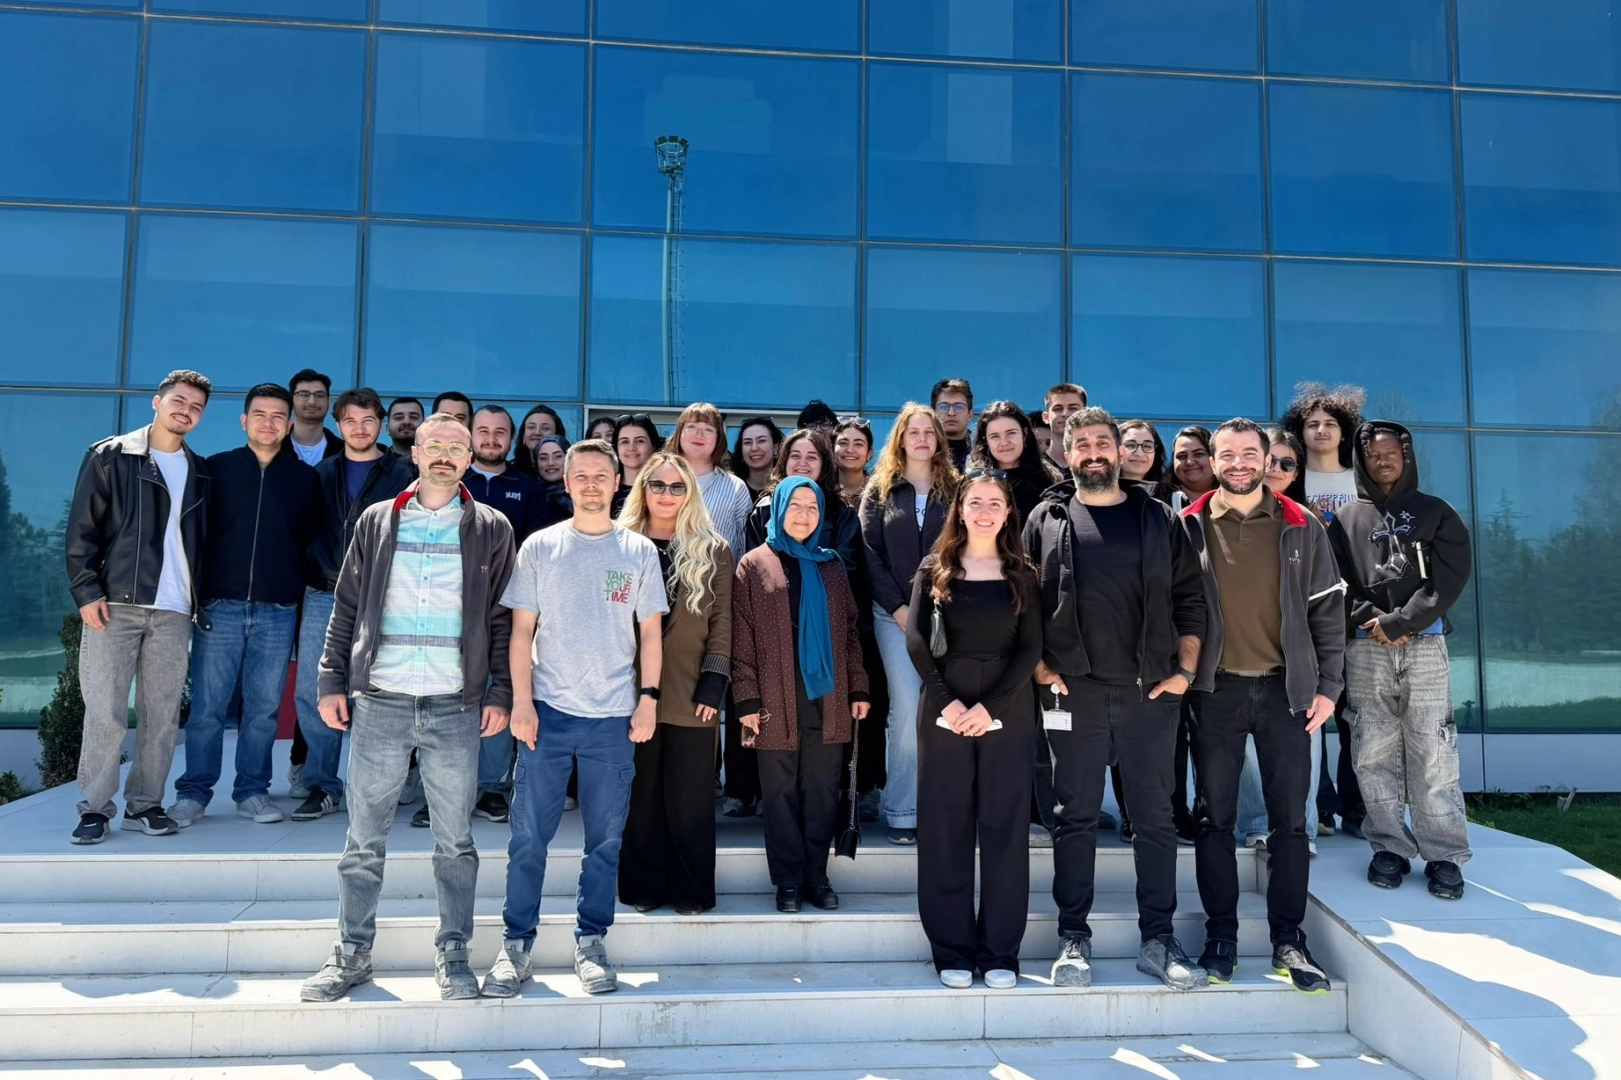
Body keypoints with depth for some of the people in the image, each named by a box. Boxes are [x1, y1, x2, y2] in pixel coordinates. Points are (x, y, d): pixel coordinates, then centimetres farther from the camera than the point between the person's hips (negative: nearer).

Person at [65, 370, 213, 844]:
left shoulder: (200, 472, 15)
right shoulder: (110, 456, 4)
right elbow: (81, 530, 0)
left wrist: (201, 602, 9)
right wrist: (87, 591, -9)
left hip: (173, 611, 3)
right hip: (114, 605, -3)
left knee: (163, 715, 2)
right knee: (105, 712, -3)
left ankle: (144, 804, 11)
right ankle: (94, 808, 6)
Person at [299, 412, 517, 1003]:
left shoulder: (491, 528, 6)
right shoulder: (377, 521, 10)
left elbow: (503, 618, 5)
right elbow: (346, 609, 11)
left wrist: (500, 693, -1)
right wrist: (332, 680, 4)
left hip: (456, 709, -1)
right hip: (379, 703, 1)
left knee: (455, 842, 6)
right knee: (363, 840, 8)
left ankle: (453, 954, 18)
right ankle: (352, 953, 21)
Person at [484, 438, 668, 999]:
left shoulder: (639, 551, 5)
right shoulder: (540, 547, 4)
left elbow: (650, 630, 7)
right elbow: (522, 628, 3)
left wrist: (648, 699, -2)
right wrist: (520, 701, -5)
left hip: (614, 716, 1)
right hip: (548, 709, 0)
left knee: (605, 839, 7)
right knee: (528, 836, 2)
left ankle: (591, 942, 20)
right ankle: (516, 944, 15)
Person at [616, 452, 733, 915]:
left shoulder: (712, 551, 5)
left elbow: (722, 620, 1)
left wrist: (714, 681, -8)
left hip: (692, 692, -1)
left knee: (690, 798, 4)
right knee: (640, 796, 8)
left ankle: (691, 890, 16)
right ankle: (643, 886, 20)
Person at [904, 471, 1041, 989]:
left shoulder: (1021, 573, 7)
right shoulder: (934, 569, 6)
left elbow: (1031, 646, -1)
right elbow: (915, 638, -3)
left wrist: (991, 705, -13)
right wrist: (946, 700, -14)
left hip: (1008, 707, 0)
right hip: (945, 705, 0)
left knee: (1005, 825, 3)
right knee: (945, 825, 2)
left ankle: (1000, 952, 12)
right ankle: (952, 949, 13)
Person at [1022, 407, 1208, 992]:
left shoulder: (1160, 519, 9)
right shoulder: (1045, 520, 6)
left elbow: (1190, 598, 9)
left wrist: (1184, 669, 1)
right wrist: (1041, 669, -3)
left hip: (1150, 692, 1)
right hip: (1074, 694, -1)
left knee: (1155, 818, 6)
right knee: (1075, 819, 5)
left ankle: (1159, 940, 17)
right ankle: (1074, 939, 15)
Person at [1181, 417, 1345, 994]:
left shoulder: (1301, 528, 5)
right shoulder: (1190, 527, 2)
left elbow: (1328, 609, 6)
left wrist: (1327, 685, 0)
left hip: (1285, 689, 1)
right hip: (1216, 690, -1)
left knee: (1290, 819, 5)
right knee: (1214, 817, 4)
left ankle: (1288, 941, 15)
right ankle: (1221, 938, 15)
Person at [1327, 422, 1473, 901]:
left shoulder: (1435, 513, 11)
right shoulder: (1346, 519, 13)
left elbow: (1450, 576, 0)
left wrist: (1400, 622, -10)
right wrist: (1368, 620, -11)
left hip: (1423, 645, -1)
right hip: (1365, 649, 1)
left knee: (1432, 754, -3)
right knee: (1375, 754, 1)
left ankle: (1444, 855, 3)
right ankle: (1390, 848, 10)